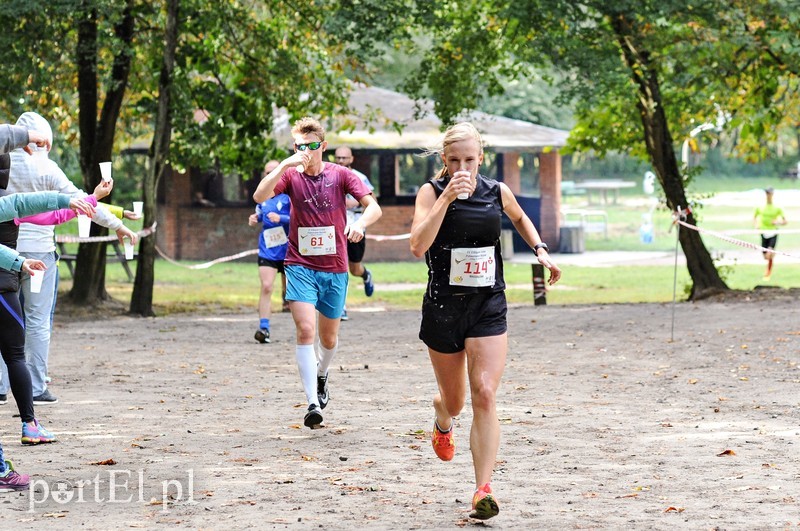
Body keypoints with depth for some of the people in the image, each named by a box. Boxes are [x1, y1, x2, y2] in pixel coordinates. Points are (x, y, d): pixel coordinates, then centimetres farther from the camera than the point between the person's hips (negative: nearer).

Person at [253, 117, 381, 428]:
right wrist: (284, 166, -27)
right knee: (305, 330, -19)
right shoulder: (291, 176, -2)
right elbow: (260, 197, -18)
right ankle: (313, 403, -21)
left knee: (329, 337, 14)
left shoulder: (340, 175, -2)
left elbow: (374, 207, -9)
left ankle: (321, 375, 47)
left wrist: (361, 222, -30)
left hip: (334, 268, 1)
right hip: (300, 266, -1)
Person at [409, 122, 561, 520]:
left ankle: (483, 490, -17)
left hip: (488, 307, 1)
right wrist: (447, 197, -27)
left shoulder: (498, 192, 2)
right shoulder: (432, 192, -7)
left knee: (484, 394, -16)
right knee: (454, 401, 15)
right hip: (443, 307, -1)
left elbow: (520, 219, 26)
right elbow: (418, 246, -23)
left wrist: (540, 249, 10)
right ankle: (442, 421, 54)